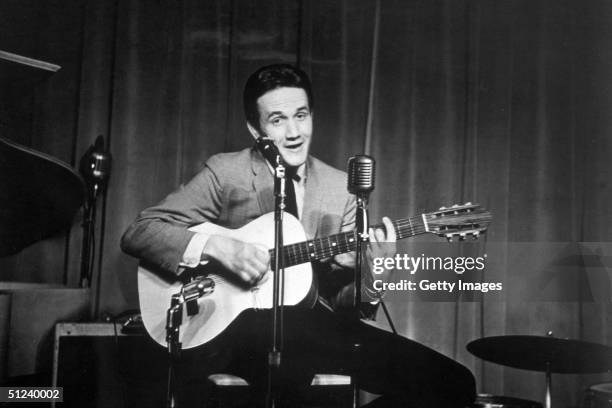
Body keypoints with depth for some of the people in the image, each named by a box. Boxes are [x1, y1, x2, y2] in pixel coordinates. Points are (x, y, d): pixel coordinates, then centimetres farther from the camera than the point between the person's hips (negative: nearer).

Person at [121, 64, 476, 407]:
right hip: (237, 326, -4)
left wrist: (371, 272, -13)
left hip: (311, 325, 5)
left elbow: (338, 298, 9)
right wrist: (215, 246, -22)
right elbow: (137, 233, -7)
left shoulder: (341, 188, 8)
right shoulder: (225, 173, -2)